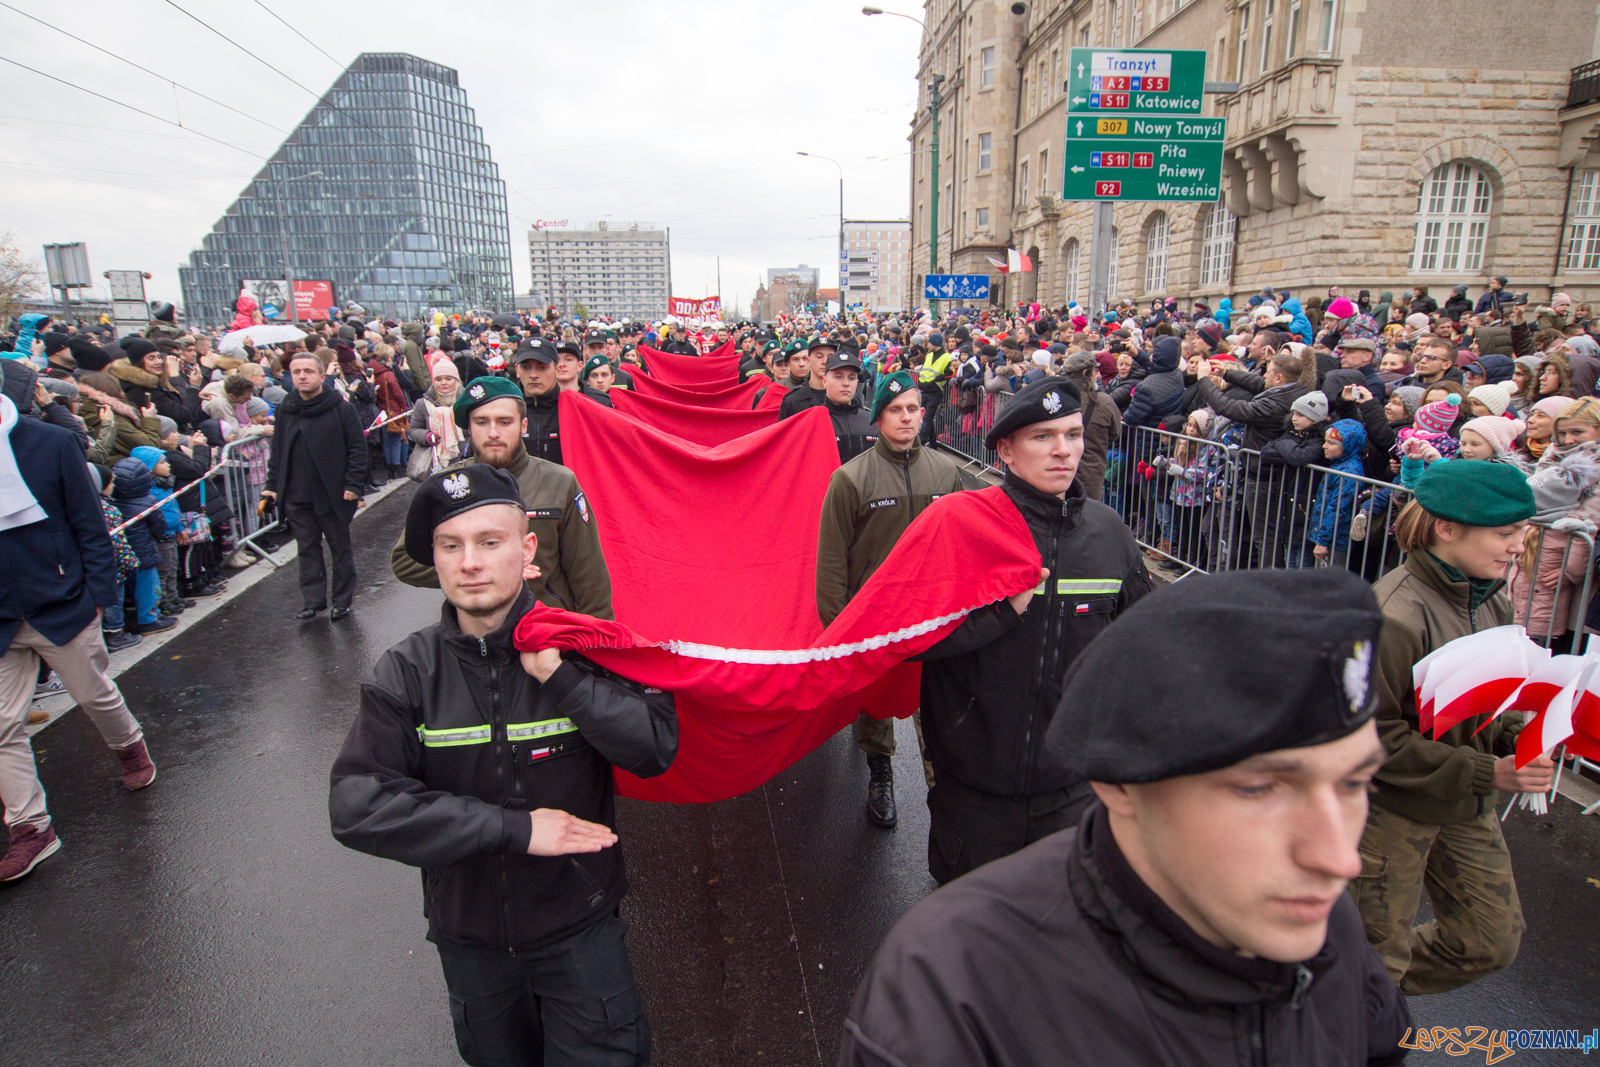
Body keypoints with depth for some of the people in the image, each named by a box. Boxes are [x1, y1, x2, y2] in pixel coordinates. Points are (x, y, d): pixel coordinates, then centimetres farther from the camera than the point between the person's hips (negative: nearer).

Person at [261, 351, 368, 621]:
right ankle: (313, 601, 19)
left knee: (340, 548, 8)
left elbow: (357, 448, -8)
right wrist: (273, 484, 9)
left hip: (331, 494, -4)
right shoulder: (285, 409, 8)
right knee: (307, 549, 10)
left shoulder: (340, 407, -7)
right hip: (296, 496, 4)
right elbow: (277, 451, 15)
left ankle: (342, 601, 19)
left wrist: (353, 485, -14)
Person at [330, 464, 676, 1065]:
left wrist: (560, 677, -31)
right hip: (468, 932, 2)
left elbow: (656, 748, -22)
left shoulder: (579, 647, -15)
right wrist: (515, 828, -27)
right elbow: (355, 807, -23)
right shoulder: (407, 674, -14)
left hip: (579, 925, -2)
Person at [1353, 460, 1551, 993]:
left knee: (1491, 942, 18)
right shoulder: (1393, 614, -27)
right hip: (1391, 804, -8)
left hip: (1467, 807, 8)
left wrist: (1516, 739, -9)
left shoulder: (1491, 600, -2)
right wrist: (1488, 773, -23)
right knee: (1375, 954, 9)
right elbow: (1374, 737, -23)